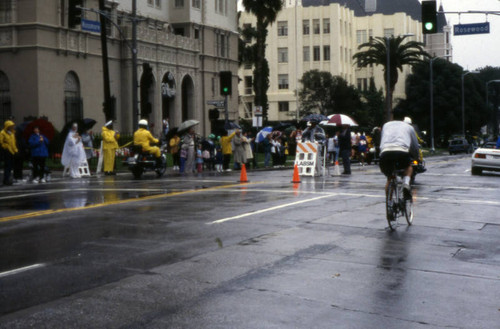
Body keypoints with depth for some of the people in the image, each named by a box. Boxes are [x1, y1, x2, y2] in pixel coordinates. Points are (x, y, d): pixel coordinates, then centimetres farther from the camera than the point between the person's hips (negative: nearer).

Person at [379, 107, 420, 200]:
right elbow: (415, 145, 36)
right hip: (402, 151, -1)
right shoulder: (408, 127, 27)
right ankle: (406, 183, 3)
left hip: (385, 152, 2)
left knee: (389, 179, 25)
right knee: (408, 166, 32)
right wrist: (416, 158, 54)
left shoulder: (386, 125, 30)